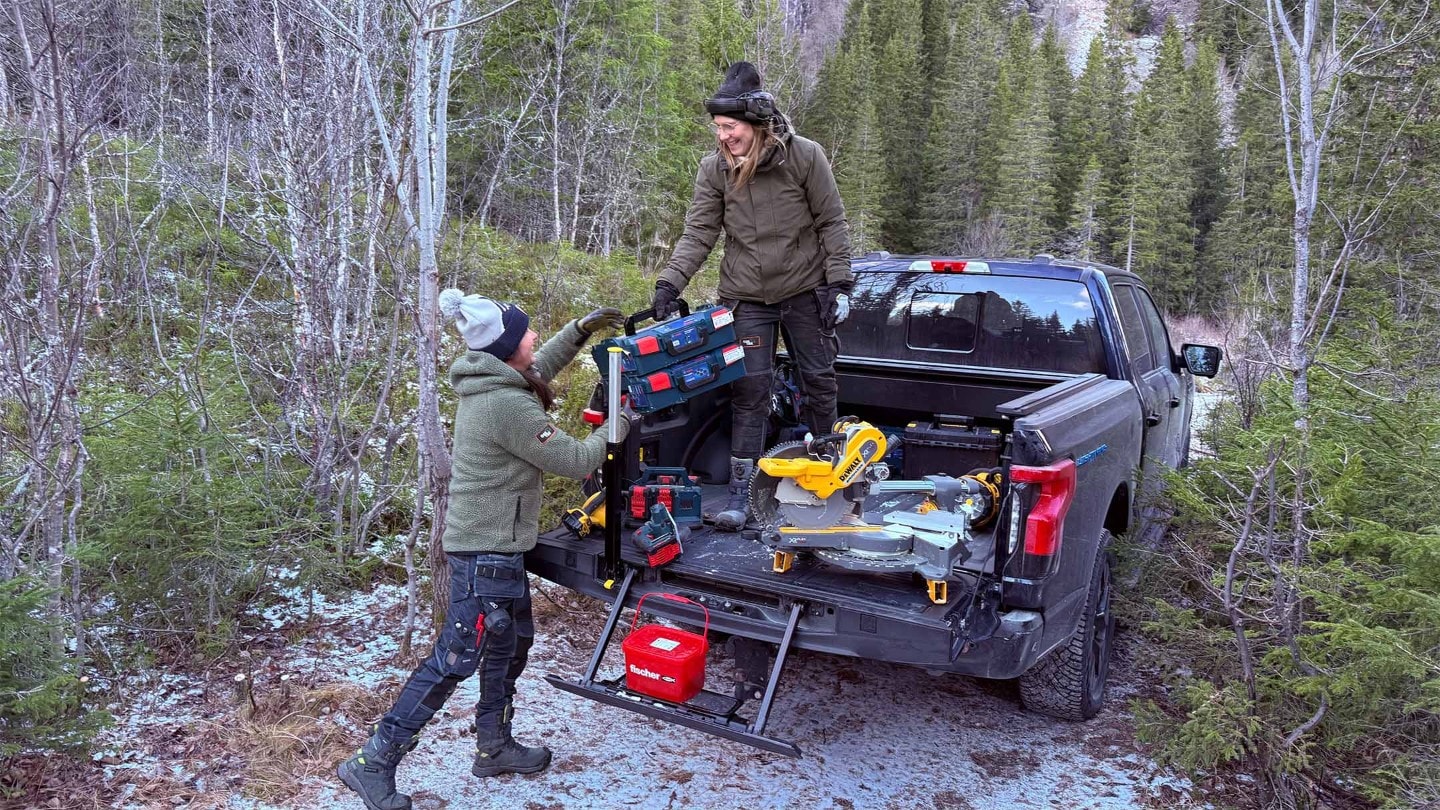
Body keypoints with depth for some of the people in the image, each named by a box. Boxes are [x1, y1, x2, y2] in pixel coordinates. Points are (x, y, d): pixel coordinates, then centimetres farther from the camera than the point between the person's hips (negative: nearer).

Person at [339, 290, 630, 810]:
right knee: (454, 661, -3)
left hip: (496, 546, 10)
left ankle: (494, 747, 34)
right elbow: (574, 462, -17)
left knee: (512, 644, 20)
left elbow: (540, 366, 25)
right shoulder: (508, 406, -25)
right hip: (486, 553, -10)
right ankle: (373, 763, 5)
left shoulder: (490, 380, 3)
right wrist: (615, 429, -1)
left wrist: (580, 329, 14)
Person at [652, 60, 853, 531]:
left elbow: (831, 223, -6)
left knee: (819, 380, 10)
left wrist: (839, 283, -10)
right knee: (749, 390, -3)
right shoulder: (714, 169, -6)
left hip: (805, 290, 0)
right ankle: (740, 492, 1)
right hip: (746, 297, 1)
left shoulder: (805, 156, -12)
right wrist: (670, 282, -18)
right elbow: (698, 233, -6)